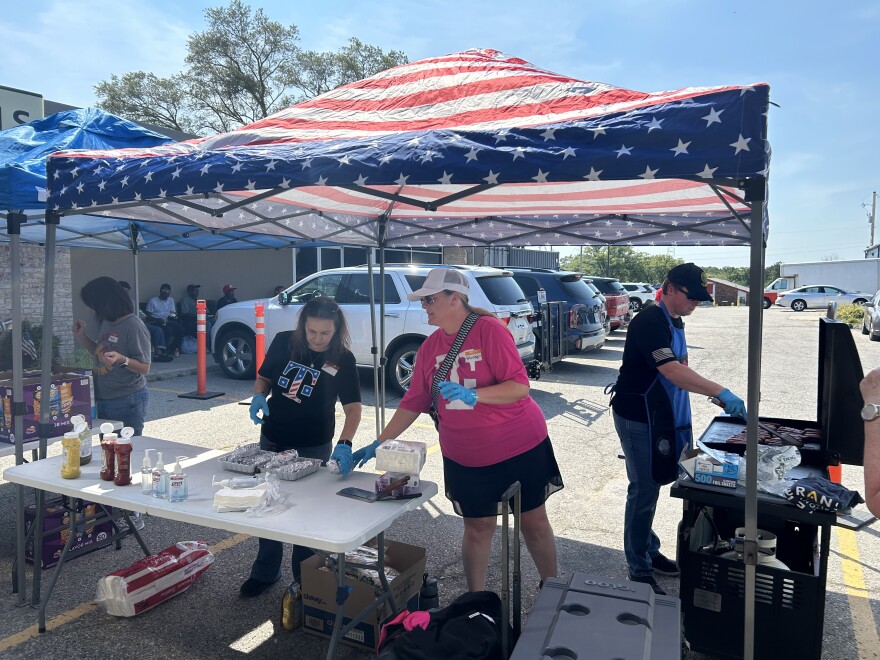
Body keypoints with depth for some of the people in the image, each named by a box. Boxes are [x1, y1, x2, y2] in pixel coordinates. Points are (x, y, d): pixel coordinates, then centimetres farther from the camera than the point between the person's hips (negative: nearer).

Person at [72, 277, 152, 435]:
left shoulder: (134, 326, -17)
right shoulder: (106, 323, 9)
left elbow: (145, 367, -17)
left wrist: (122, 359, -33)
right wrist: (82, 338, 9)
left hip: (127, 402, -9)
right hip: (103, 400, 9)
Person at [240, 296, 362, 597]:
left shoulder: (342, 359, -17)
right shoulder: (284, 342, -11)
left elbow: (353, 407, -19)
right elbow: (263, 377, 3)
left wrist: (345, 443, -35)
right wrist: (259, 396, -18)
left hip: (312, 448, -3)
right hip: (271, 440, 3)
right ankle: (265, 572, 39)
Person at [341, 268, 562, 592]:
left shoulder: (489, 330, -15)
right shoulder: (430, 347, 2)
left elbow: (520, 386, -20)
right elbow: (413, 403, 6)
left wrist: (471, 395, -34)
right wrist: (378, 444, 3)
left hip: (520, 446, -3)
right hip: (464, 456, 4)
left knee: (534, 521, 12)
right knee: (478, 527, 12)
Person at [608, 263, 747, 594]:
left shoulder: (674, 322, 11)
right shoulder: (649, 322, -19)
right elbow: (671, 370, -30)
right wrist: (721, 392, -33)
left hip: (661, 417, 9)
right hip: (639, 418, -9)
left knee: (650, 486, 18)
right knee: (643, 490, -3)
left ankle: (648, 551, 33)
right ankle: (640, 572, 9)